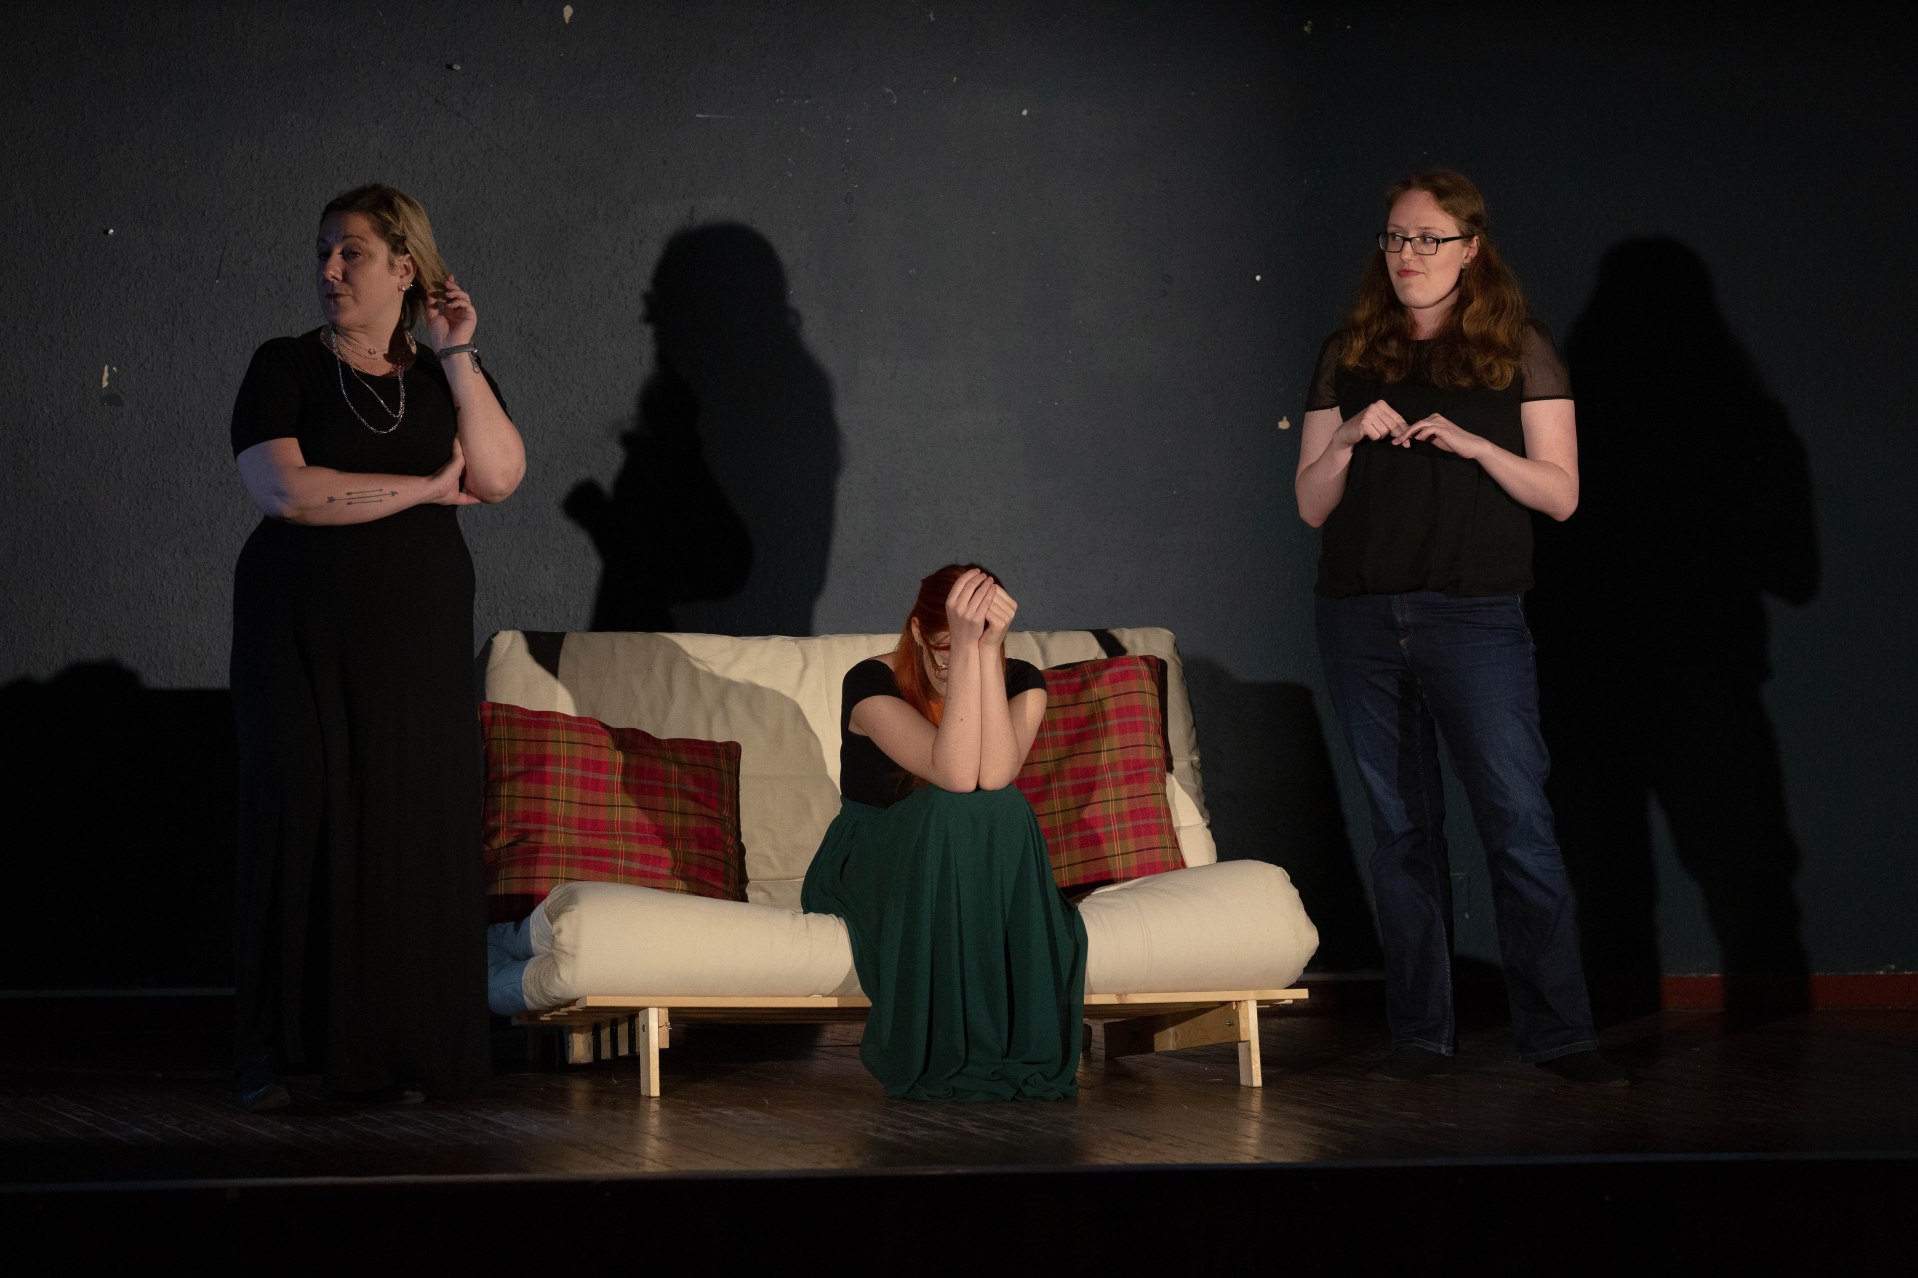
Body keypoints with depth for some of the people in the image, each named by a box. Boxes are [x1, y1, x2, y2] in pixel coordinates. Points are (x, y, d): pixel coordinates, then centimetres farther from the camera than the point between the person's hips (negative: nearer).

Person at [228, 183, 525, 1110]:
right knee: (301, 819, -6)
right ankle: (276, 1051, 0)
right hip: (302, 634, -2)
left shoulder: (446, 376, 11)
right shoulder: (285, 368, 2)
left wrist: (457, 355, -9)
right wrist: (424, 487, -9)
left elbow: (500, 474, -6)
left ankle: (396, 1052, 3)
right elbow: (284, 488, -13)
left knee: (414, 833, -3)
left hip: (417, 641, 2)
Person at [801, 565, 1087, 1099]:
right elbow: (955, 775, -32)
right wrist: (965, 649, -36)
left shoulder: (1019, 683, -5)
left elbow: (994, 774, -27)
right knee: (951, 811, -34)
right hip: (868, 867, -3)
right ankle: (939, 1055, -31)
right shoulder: (872, 683, -16)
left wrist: (987, 650, -31)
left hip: (983, 874, 3)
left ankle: (1020, 1048, -28)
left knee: (1004, 809, -31)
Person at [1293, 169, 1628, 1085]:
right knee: (1402, 828, 6)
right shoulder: (1348, 356, 12)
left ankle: (1558, 1033, -4)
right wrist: (1347, 440, -8)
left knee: (1519, 826, -9)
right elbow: (1311, 505, 11)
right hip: (1360, 620, 3)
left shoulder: (1519, 352, 5)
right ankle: (1420, 1034, 11)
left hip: (1475, 616, -3)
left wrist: (1475, 446, -15)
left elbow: (1560, 493, 0)